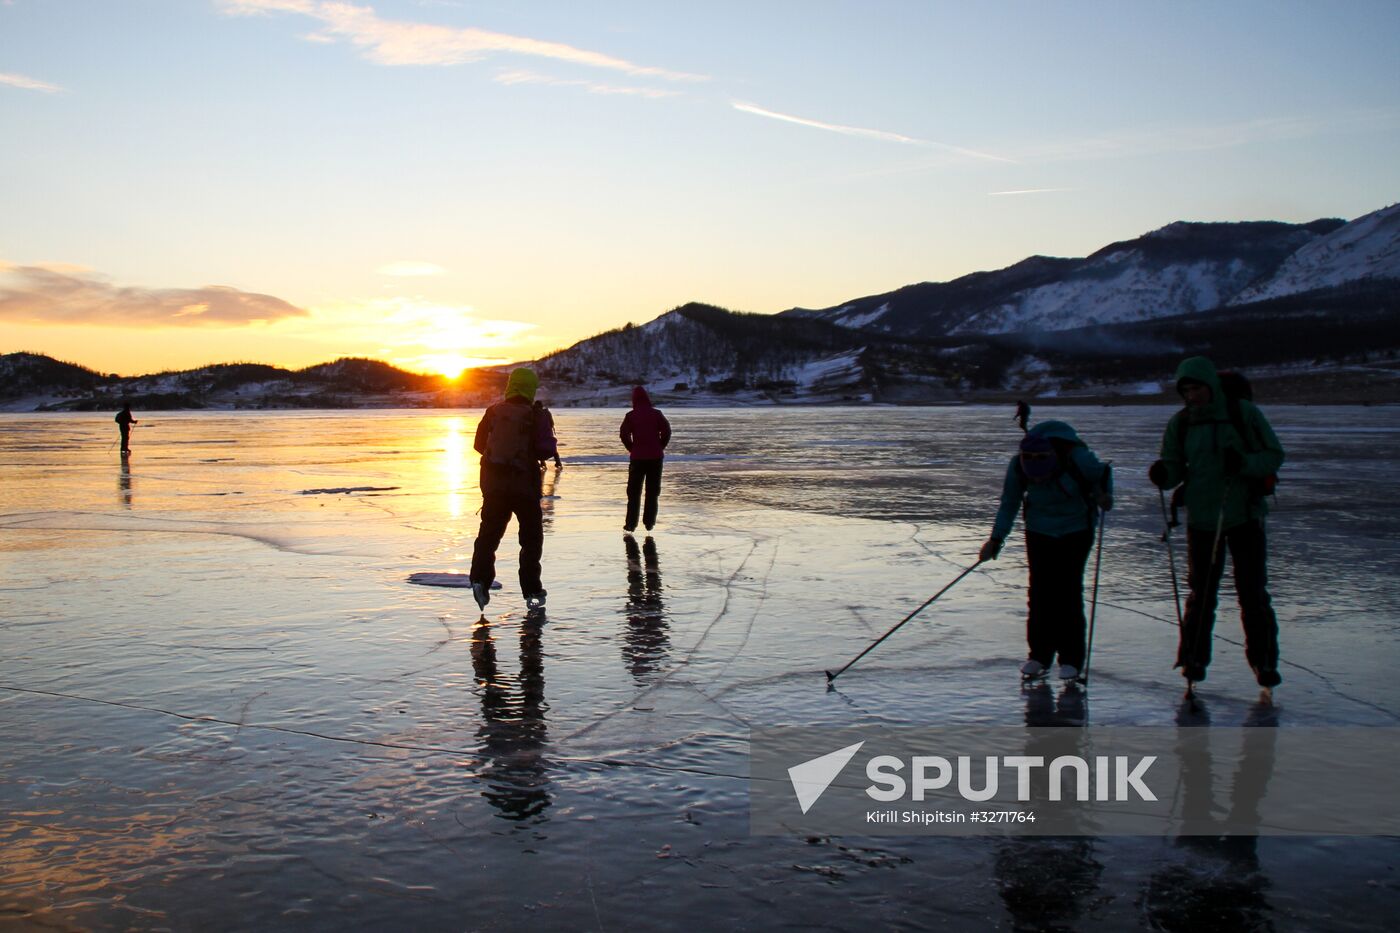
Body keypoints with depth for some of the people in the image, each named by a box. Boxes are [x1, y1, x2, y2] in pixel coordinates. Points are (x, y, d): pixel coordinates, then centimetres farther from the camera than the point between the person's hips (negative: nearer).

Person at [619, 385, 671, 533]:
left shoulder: (631, 416, -4)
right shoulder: (657, 414, -1)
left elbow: (624, 434, -10)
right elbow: (667, 431, -6)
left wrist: (632, 449, 4)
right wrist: (660, 447, 5)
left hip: (638, 457, -1)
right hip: (656, 457, 1)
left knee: (634, 491, 8)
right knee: (653, 491, 10)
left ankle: (631, 523, 5)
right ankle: (649, 523, 9)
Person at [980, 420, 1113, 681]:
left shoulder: (1077, 458, -26)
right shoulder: (1017, 467, -18)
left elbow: (1103, 474, -3)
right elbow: (1009, 503, -3)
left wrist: (1103, 495, -19)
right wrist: (996, 539, -6)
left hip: (1076, 530, -2)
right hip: (1039, 530, 2)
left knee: (1069, 590, -9)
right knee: (1040, 591, -3)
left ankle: (1071, 658, 0)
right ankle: (1039, 654, 8)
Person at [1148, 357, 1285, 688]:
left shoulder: (1244, 413, -6)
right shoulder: (1180, 423, 1)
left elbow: (1274, 456, -4)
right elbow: (1175, 469, 4)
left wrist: (1244, 463, -24)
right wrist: (1163, 475, -20)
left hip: (1245, 515, -2)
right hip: (1201, 518, 2)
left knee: (1253, 592, 2)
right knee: (1201, 593, 6)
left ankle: (1264, 661, 15)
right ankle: (1193, 659, 17)